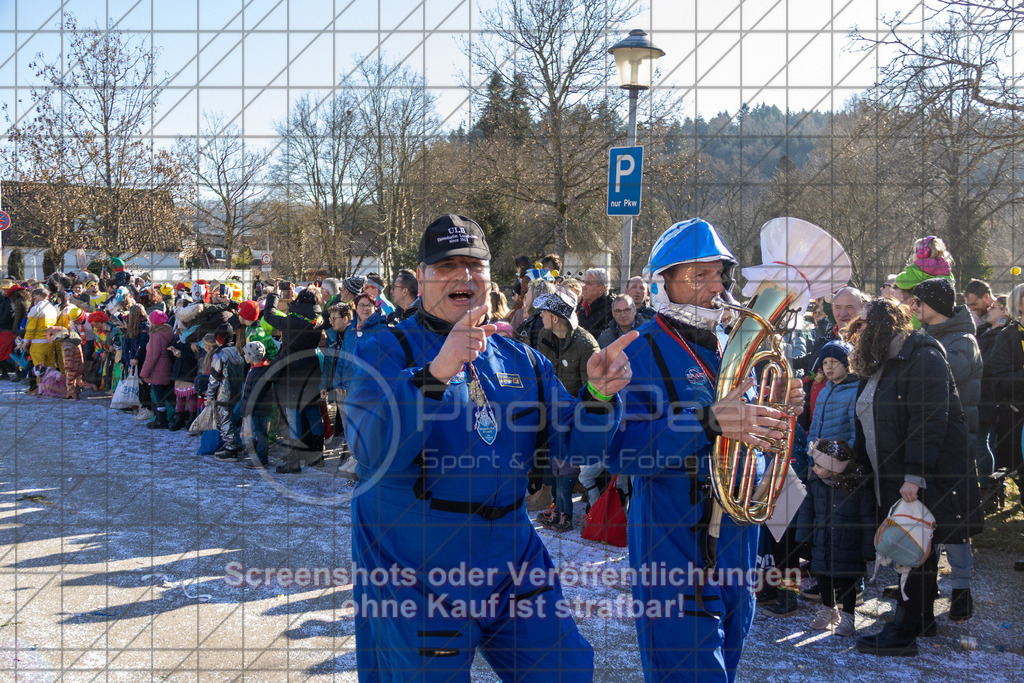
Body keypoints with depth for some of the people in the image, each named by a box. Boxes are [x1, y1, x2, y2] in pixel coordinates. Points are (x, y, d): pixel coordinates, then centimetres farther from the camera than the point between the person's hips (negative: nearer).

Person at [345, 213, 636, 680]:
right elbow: (373, 453, -23)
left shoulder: (520, 360, 8)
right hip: (416, 574, -4)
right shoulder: (385, 353, -7)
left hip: (511, 565, 5)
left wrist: (597, 396, -17)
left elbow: (570, 443, 4)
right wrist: (436, 373, -37)